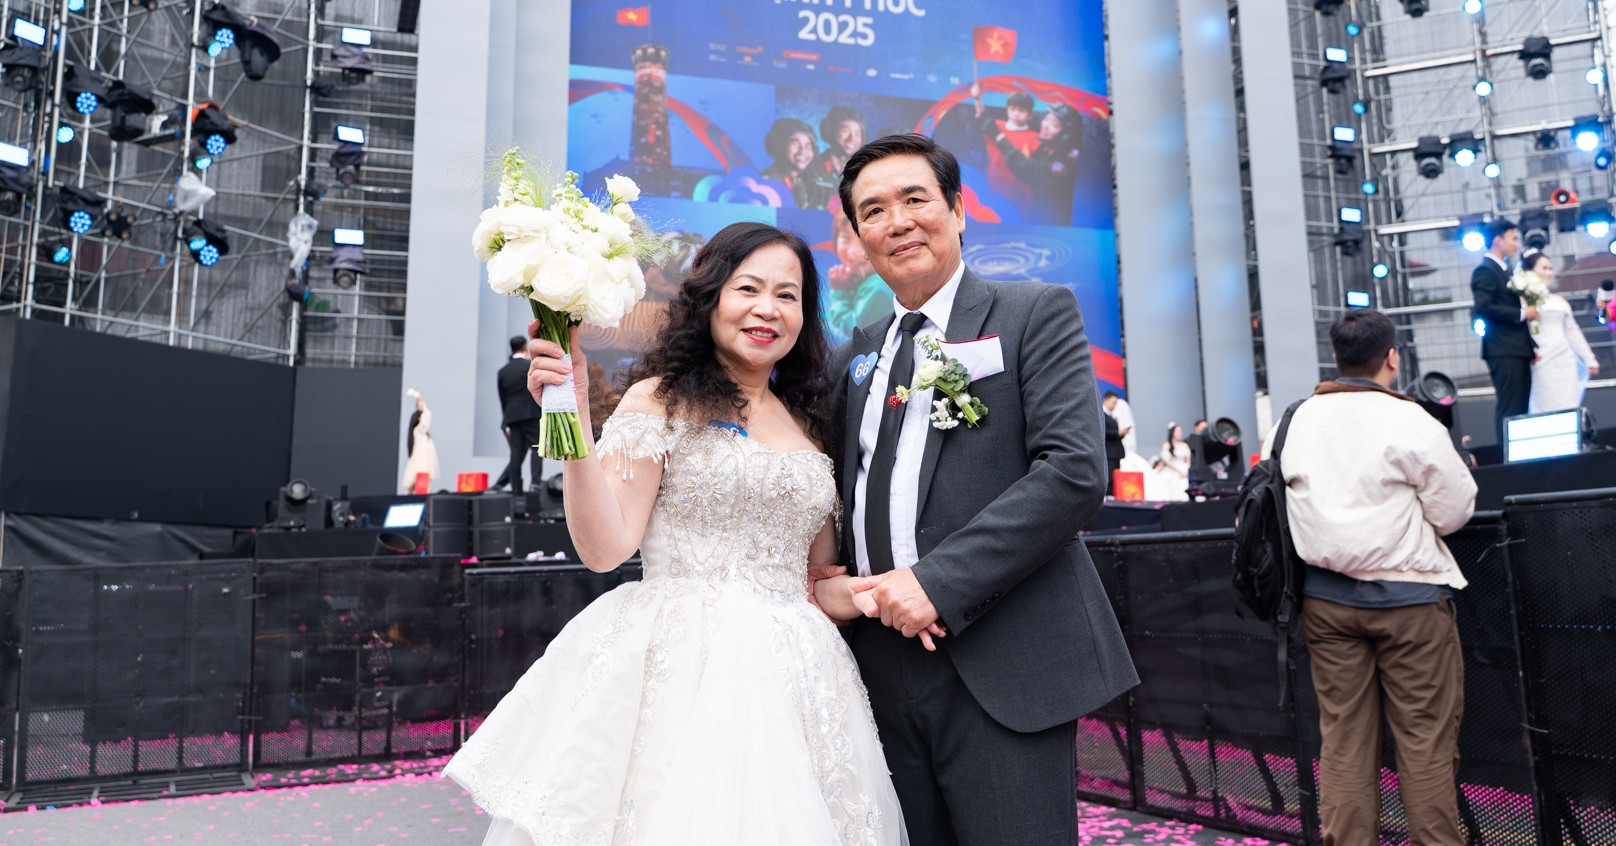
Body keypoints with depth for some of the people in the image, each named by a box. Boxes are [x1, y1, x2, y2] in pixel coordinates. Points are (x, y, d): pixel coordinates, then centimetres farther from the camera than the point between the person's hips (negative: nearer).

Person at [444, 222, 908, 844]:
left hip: (794, 676, 5)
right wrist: (574, 419, -20)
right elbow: (604, 547, -11)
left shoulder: (808, 422, 14)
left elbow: (820, 585, 15)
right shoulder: (662, 400, -1)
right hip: (680, 668, -5)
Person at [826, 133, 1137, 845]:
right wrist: (832, 583, -5)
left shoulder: (1036, 314, 1)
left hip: (1002, 666, -4)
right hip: (880, 664, 5)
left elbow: (1076, 471, -12)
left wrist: (939, 581, -17)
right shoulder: (850, 360, 16)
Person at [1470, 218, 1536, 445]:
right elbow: (1484, 307, -21)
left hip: (1519, 350, 9)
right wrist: (1522, 313, -13)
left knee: (1522, 408, 8)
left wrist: (1532, 345, 19)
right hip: (1503, 351, -9)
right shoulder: (1485, 270, -8)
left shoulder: (1504, 270, 21)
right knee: (1509, 408, -10)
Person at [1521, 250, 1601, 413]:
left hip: (1565, 360, 6)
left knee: (1569, 408, 1)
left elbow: (1573, 331, 21)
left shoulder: (1559, 300, 19)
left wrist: (1589, 358, 20)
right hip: (1542, 362, -6)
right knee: (1548, 409, -7)